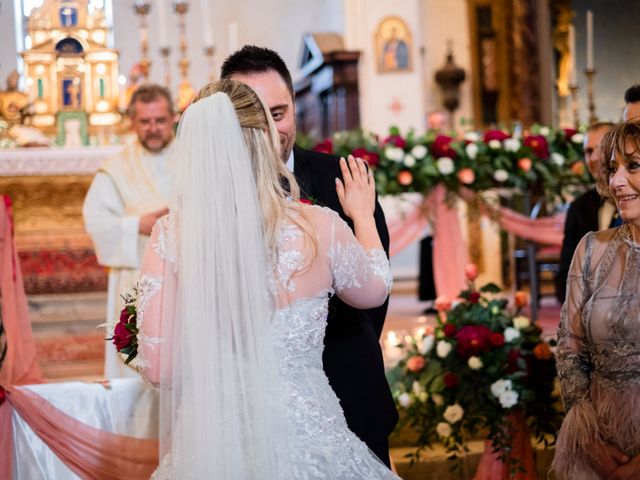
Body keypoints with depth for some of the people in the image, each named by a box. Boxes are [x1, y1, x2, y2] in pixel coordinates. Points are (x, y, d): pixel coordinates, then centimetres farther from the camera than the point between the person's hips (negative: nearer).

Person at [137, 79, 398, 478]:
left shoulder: (171, 238, -11)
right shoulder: (319, 229, -12)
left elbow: (158, 368, -9)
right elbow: (376, 290, 9)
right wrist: (363, 216, 27)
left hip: (210, 444, 0)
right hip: (305, 441, 1)